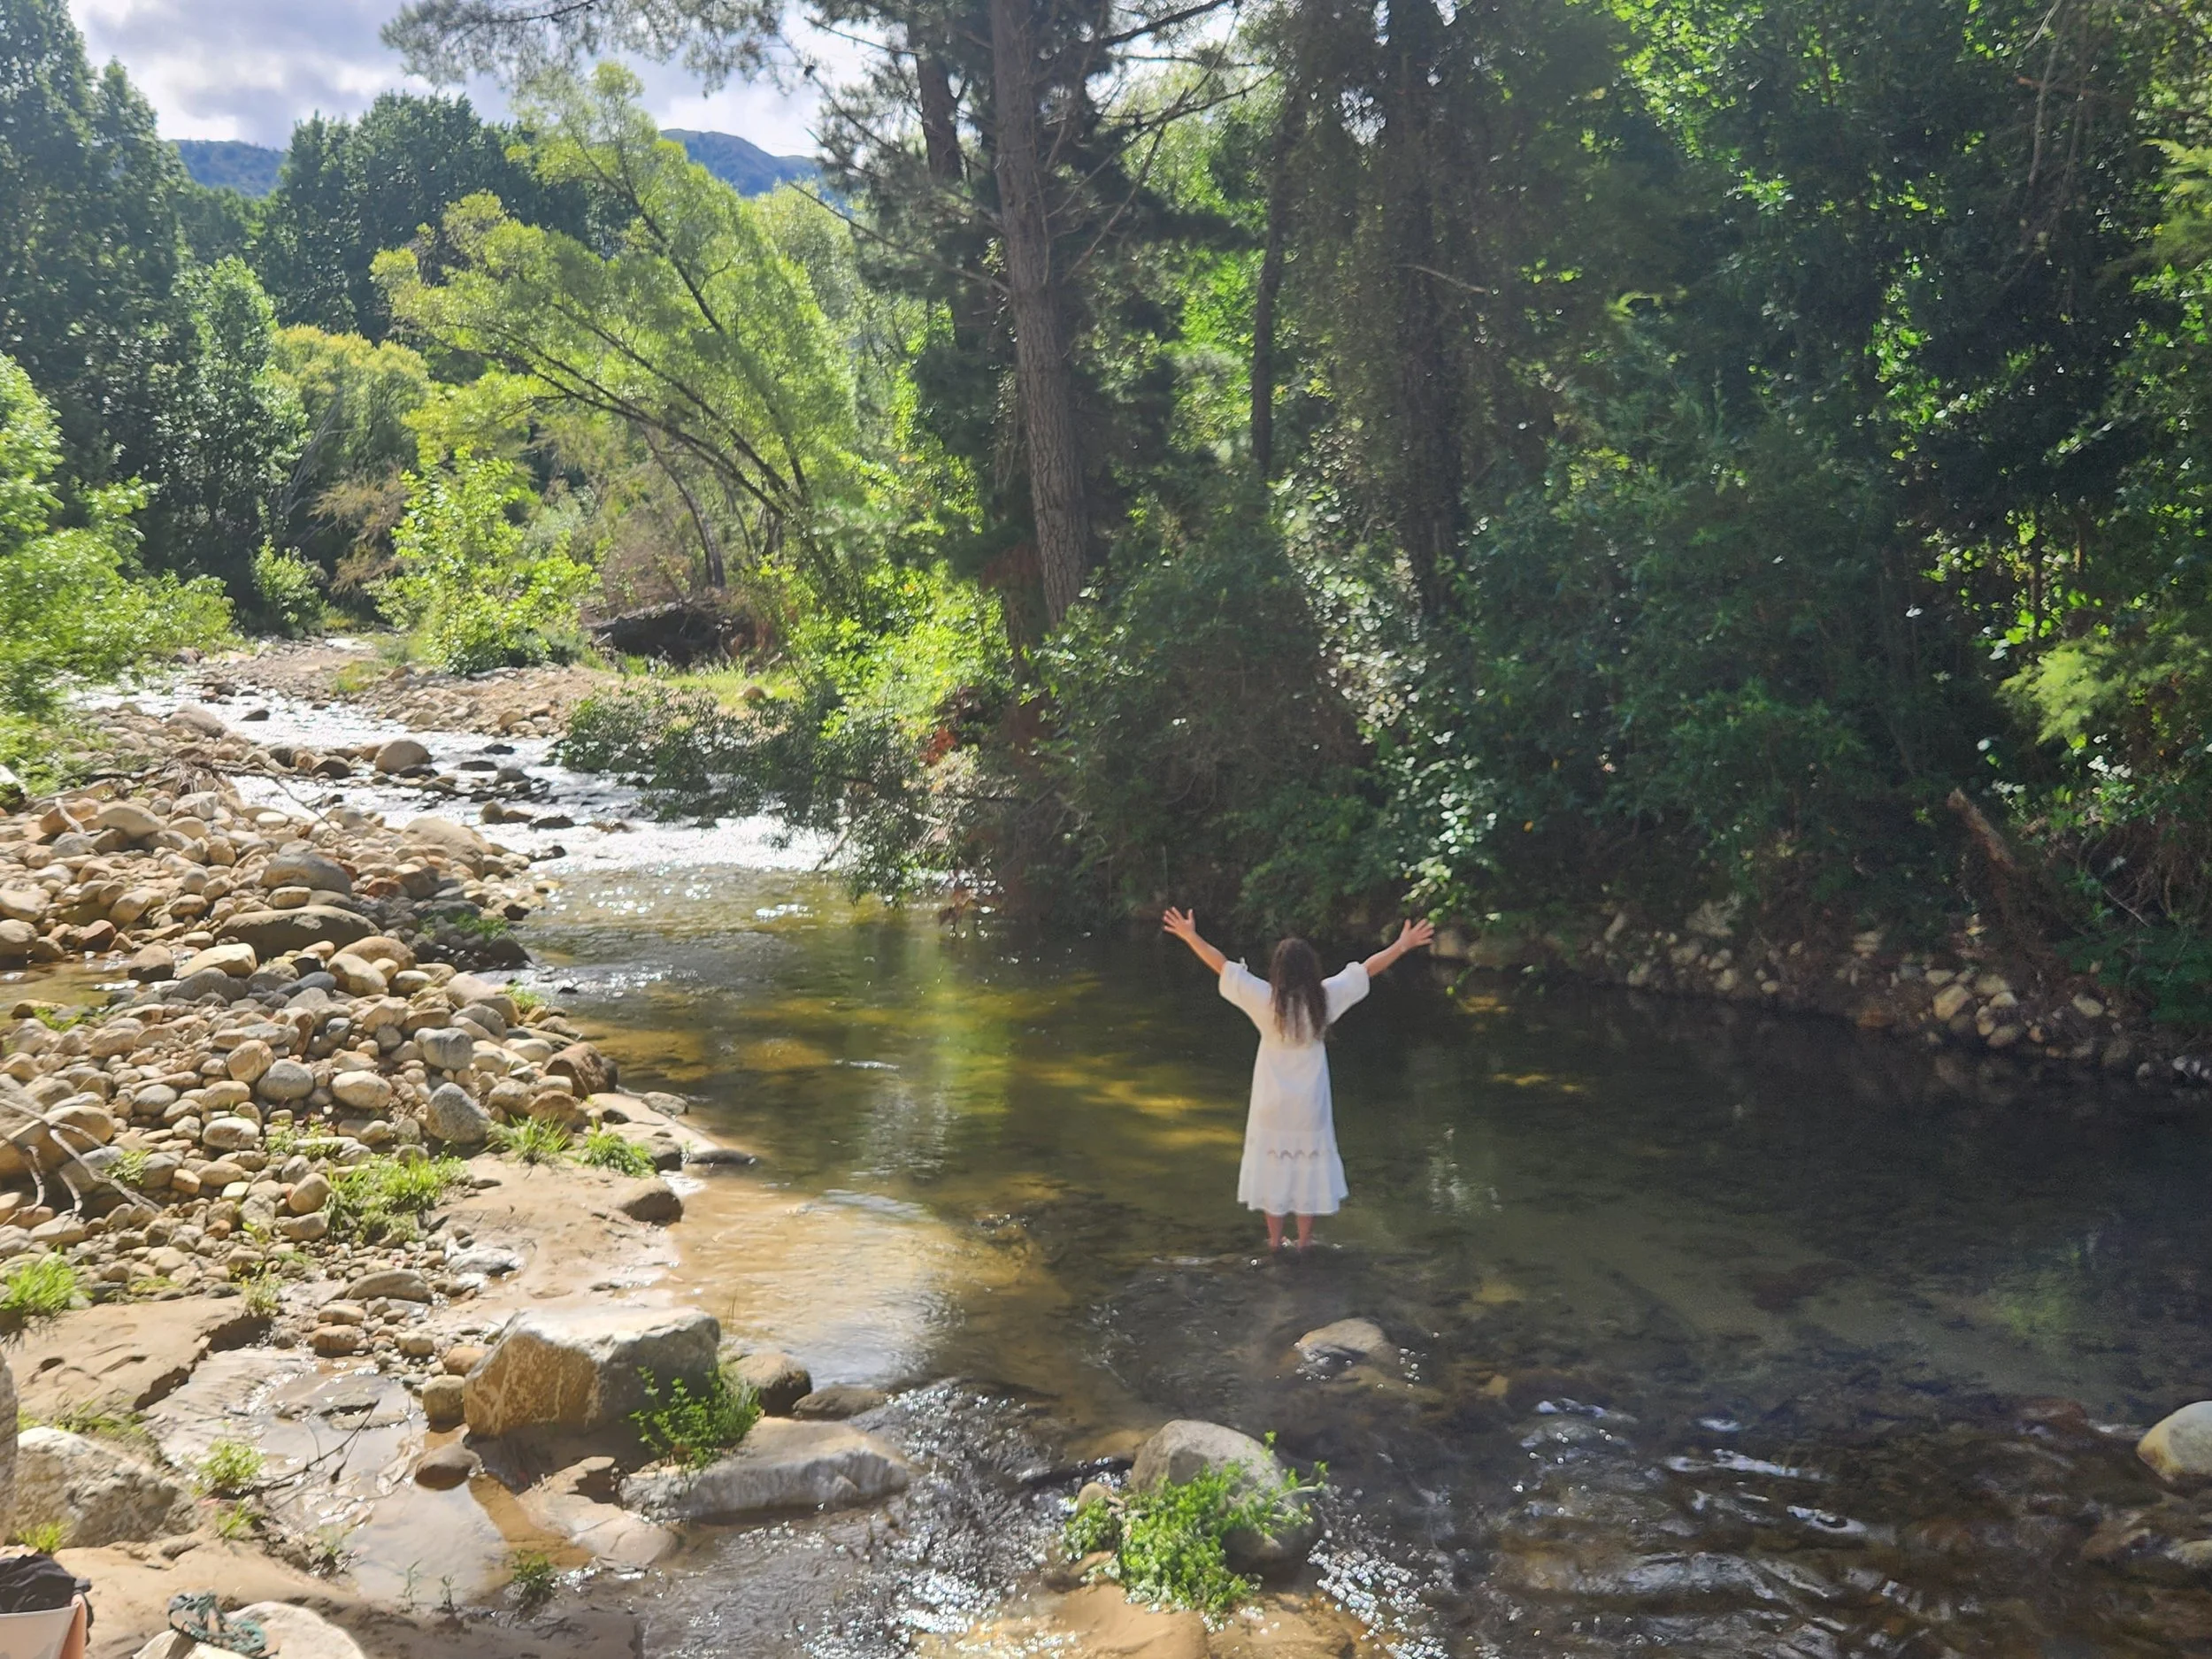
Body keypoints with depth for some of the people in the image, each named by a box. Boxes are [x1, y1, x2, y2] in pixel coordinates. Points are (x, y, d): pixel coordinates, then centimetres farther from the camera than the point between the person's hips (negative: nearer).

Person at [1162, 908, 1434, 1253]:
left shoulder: (1265, 999, -16)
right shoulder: (1323, 998, -13)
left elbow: (1224, 966, -11)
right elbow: (1365, 970, -4)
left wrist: (1191, 936, -3)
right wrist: (1402, 945, 5)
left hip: (1272, 1104, 0)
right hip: (1309, 1104, 0)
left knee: (1272, 1166, 12)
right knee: (1308, 1167, 12)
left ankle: (1275, 1239, 21)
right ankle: (1304, 1240, 19)